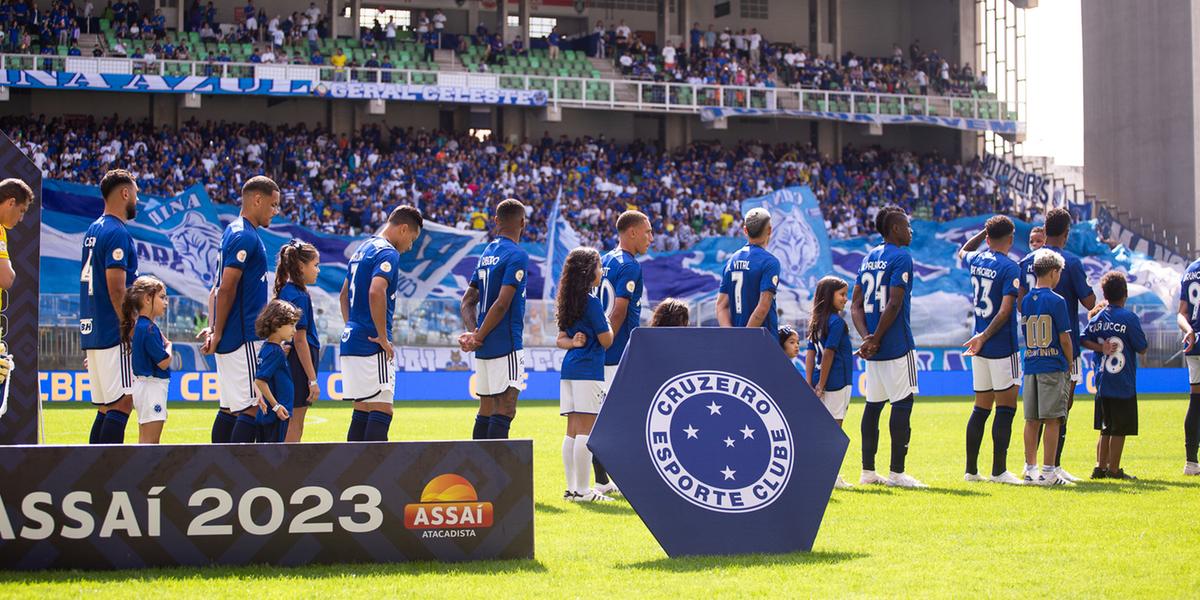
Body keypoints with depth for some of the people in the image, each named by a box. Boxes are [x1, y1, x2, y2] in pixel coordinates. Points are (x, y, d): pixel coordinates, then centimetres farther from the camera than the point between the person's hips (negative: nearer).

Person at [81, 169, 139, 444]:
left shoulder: (93, 230, 17)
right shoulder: (117, 233, -12)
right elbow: (116, 290, -19)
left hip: (91, 332, 9)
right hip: (113, 335, -9)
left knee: (106, 407, 12)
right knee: (122, 403, -8)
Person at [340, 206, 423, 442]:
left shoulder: (363, 249, 19)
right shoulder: (388, 253, -11)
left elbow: (344, 295, 27)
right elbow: (376, 292, -27)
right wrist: (383, 337, -20)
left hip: (350, 341, 9)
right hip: (372, 346, -9)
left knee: (362, 412, 12)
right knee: (381, 411, -10)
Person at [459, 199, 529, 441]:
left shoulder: (486, 253, 14)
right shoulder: (516, 255, -10)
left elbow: (468, 302, 13)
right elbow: (502, 304, -18)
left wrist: (472, 332, -1)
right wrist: (478, 337, -11)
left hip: (484, 348, 8)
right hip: (506, 345, -8)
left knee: (485, 412, 12)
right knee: (504, 411, -9)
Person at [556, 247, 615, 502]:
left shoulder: (568, 302, 15)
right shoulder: (592, 302, -11)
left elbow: (560, 340, 18)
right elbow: (606, 341, -8)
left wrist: (574, 343, -1)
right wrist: (608, 323, 10)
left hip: (569, 368, 8)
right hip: (588, 369, -8)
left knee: (572, 430, 9)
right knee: (585, 430, -8)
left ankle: (572, 488, 10)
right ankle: (581, 490, -9)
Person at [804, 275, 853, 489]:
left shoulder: (816, 322, 12)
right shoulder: (836, 321, -12)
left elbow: (810, 354, 9)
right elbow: (828, 354, -17)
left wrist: (811, 384, 7)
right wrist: (821, 385, -15)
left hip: (821, 382, 8)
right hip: (837, 382, -8)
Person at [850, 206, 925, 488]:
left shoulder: (868, 258, 15)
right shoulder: (901, 257, -9)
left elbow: (856, 305, 9)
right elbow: (894, 303, -18)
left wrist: (866, 337, -2)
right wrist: (876, 339, -13)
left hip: (873, 348, 8)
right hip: (896, 346, -8)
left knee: (873, 405, 11)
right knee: (902, 402, -4)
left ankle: (868, 470, 13)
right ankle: (897, 472, -6)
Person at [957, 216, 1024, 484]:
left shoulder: (976, 260, 8)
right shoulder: (1009, 268, -12)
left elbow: (962, 252, 34)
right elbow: (1005, 310, -19)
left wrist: (985, 231, 31)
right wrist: (984, 337, -16)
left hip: (980, 347, 7)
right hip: (1002, 347, -7)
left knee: (981, 408, 12)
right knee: (1006, 408, -3)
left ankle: (971, 470, 14)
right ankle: (999, 470, -4)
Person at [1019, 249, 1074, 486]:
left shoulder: (1025, 301, 8)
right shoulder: (1056, 301, -8)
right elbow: (1065, 339, -7)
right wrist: (1070, 368, 3)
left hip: (1030, 366, 5)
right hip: (1053, 366, -5)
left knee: (1032, 420, 8)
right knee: (1052, 420, -3)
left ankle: (1030, 469, 11)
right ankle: (1048, 471, -3)